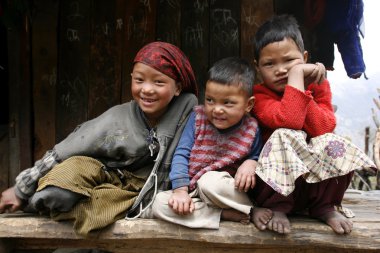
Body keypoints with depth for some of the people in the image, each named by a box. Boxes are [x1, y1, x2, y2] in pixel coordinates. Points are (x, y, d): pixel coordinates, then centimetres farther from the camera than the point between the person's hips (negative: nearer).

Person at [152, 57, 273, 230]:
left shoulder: (251, 129, -7)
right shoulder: (197, 118, -4)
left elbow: (257, 156, 8)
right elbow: (181, 154, -7)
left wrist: (251, 163, -17)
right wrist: (180, 190, -17)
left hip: (228, 193, -3)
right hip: (193, 191, 3)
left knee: (209, 180, -37)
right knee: (159, 204, -25)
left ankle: (249, 210, -13)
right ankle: (227, 214, -23)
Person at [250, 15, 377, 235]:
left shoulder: (317, 85, 1)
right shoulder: (260, 94, -11)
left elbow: (325, 128, -16)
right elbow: (290, 121, -31)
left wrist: (304, 90, -21)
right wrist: (297, 75, -26)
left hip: (318, 175, 3)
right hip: (277, 177, -3)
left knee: (334, 144, -25)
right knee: (284, 137, -32)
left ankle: (325, 206, -4)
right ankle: (276, 208, -16)